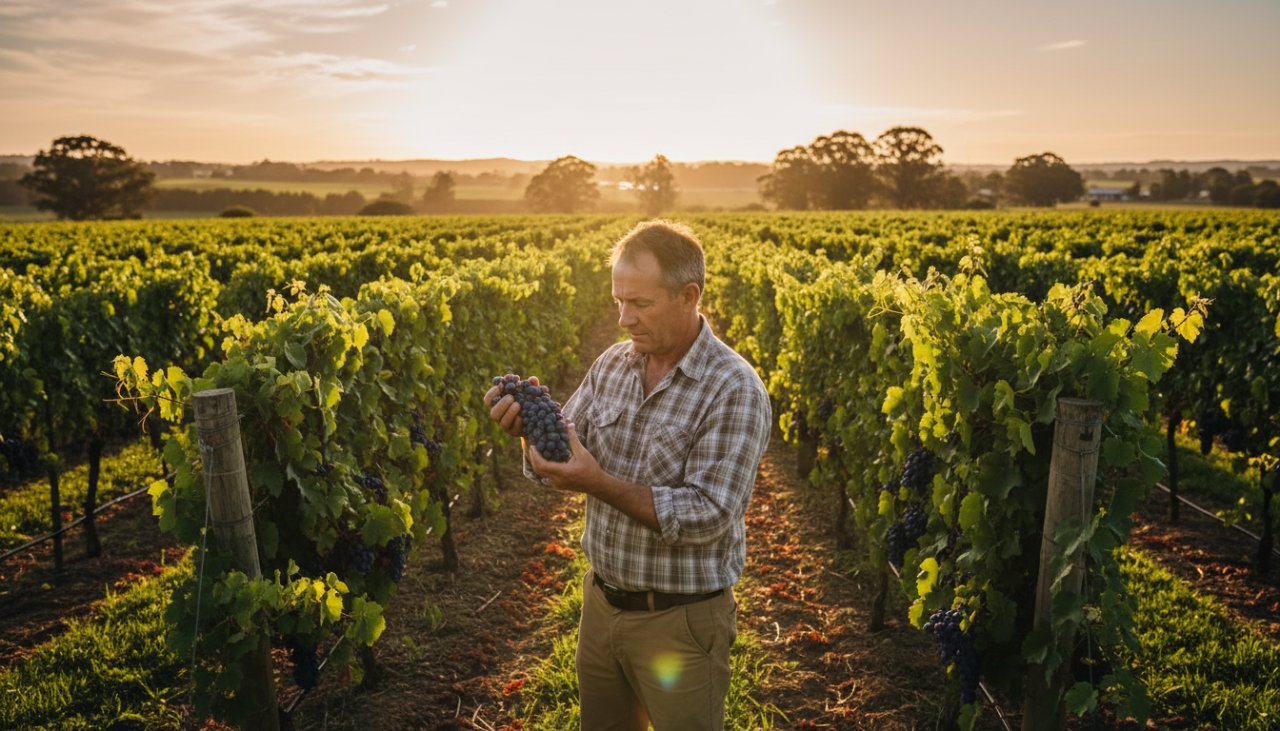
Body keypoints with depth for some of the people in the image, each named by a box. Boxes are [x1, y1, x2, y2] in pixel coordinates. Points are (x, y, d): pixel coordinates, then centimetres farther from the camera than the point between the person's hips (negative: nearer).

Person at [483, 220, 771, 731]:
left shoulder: (735, 391, -19)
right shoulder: (611, 364, 0)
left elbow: (707, 515, -24)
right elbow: (562, 459, 1)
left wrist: (599, 484, -30)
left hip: (680, 620, -6)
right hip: (601, 603, 6)